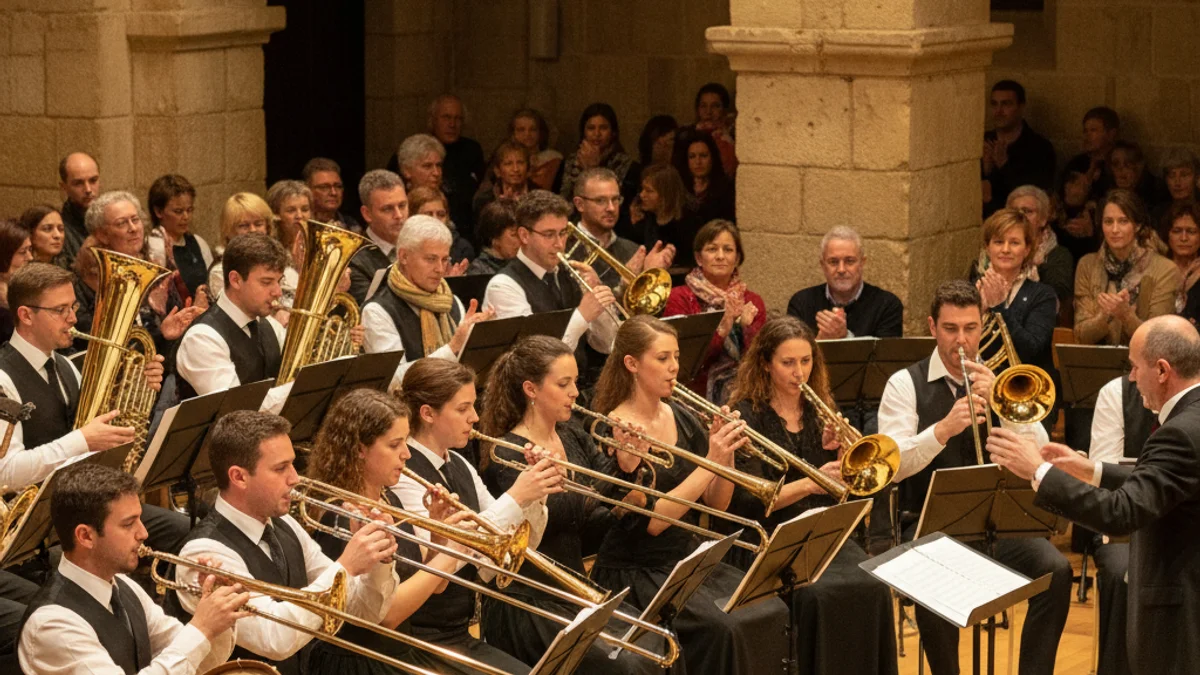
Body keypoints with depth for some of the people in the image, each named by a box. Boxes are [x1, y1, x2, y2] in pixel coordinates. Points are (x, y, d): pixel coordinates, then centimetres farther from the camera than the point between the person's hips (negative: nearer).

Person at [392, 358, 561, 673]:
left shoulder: (459, 467, 11)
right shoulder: (401, 473, -14)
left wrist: (535, 495, -7)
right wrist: (515, 498, -26)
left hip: (461, 635, 8)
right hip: (421, 641, -8)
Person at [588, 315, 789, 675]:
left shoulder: (684, 420, 7)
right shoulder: (615, 432, -12)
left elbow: (716, 504, 8)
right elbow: (649, 522, -19)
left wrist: (727, 455, -10)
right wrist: (710, 462, -21)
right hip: (636, 573, -6)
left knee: (772, 613, -15)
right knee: (722, 628, -28)